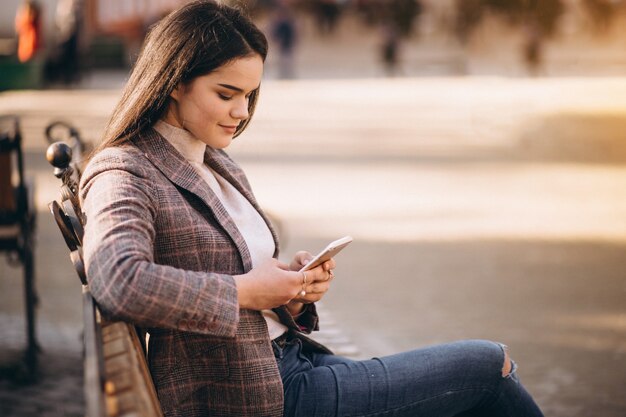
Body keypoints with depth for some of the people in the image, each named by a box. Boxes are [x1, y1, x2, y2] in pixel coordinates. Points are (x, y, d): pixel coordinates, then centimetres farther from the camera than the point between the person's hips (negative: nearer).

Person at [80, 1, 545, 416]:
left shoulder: (222, 167, 15)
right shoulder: (123, 175, -11)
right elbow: (119, 284, -33)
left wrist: (295, 288, -1)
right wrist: (247, 292, -23)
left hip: (290, 359, 9)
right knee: (487, 366, -6)